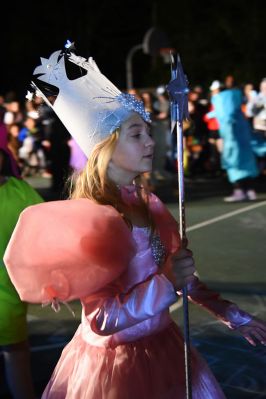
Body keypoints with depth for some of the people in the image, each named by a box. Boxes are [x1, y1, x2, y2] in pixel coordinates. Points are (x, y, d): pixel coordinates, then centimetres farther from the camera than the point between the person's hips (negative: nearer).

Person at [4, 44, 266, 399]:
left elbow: (177, 274, 9)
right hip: (117, 363, -7)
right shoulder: (90, 218, -21)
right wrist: (168, 282, -25)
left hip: (162, 346, 7)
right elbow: (103, 319, -23)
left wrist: (231, 314, 11)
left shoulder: (147, 203, -1)